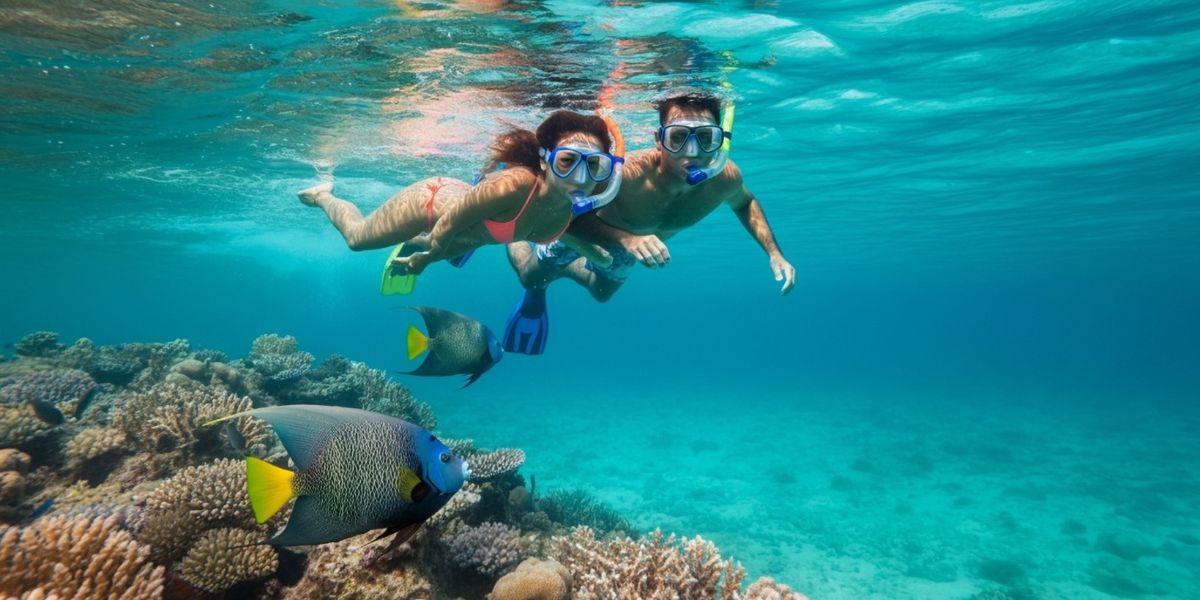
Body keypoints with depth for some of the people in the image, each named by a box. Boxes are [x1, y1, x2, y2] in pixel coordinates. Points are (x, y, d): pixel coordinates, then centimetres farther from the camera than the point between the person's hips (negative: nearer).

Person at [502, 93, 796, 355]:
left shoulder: (727, 178, -33)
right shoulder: (627, 174, -49)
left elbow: (745, 203, -9)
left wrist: (774, 252, -19)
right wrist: (626, 239, -61)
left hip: (630, 243, 5)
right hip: (581, 227, -4)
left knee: (602, 293, 33)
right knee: (531, 278, 18)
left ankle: (561, 269, 61)